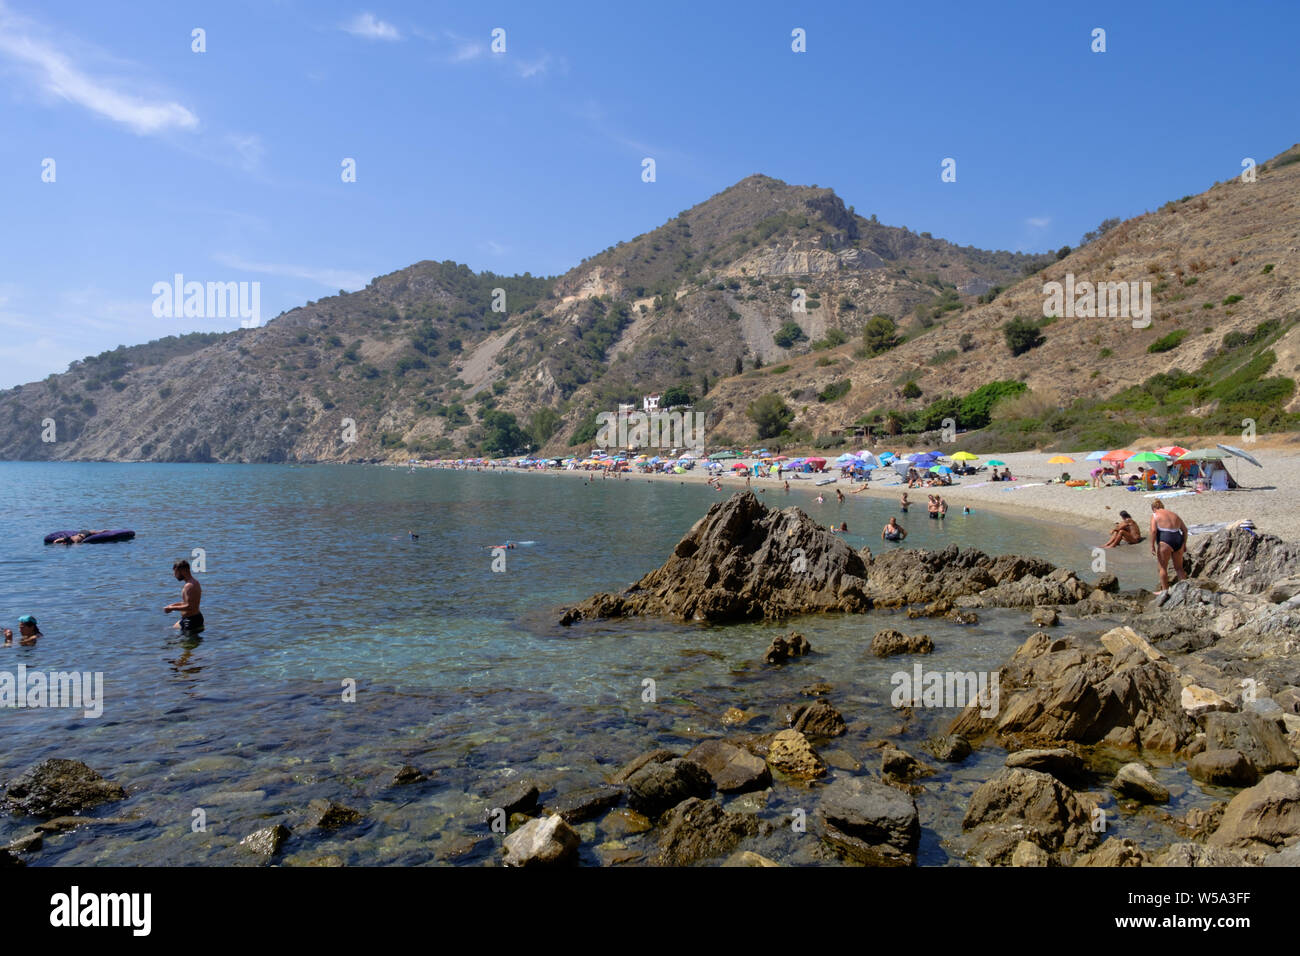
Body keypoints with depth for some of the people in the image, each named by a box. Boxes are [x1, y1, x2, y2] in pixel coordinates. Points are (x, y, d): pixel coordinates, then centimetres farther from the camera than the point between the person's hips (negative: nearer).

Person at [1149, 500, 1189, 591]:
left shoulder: (1155, 515, 1)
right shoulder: (1173, 514, 18)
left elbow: (1153, 530, -13)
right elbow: (1185, 529, 16)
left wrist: (1152, 545, -10)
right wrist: (1184, 544, 21)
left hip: (1165, 542, -6)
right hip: (1178, 540, 6)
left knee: (1163, 567, 6)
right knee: (1179, 568, 18)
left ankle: (1164, 590, 9)